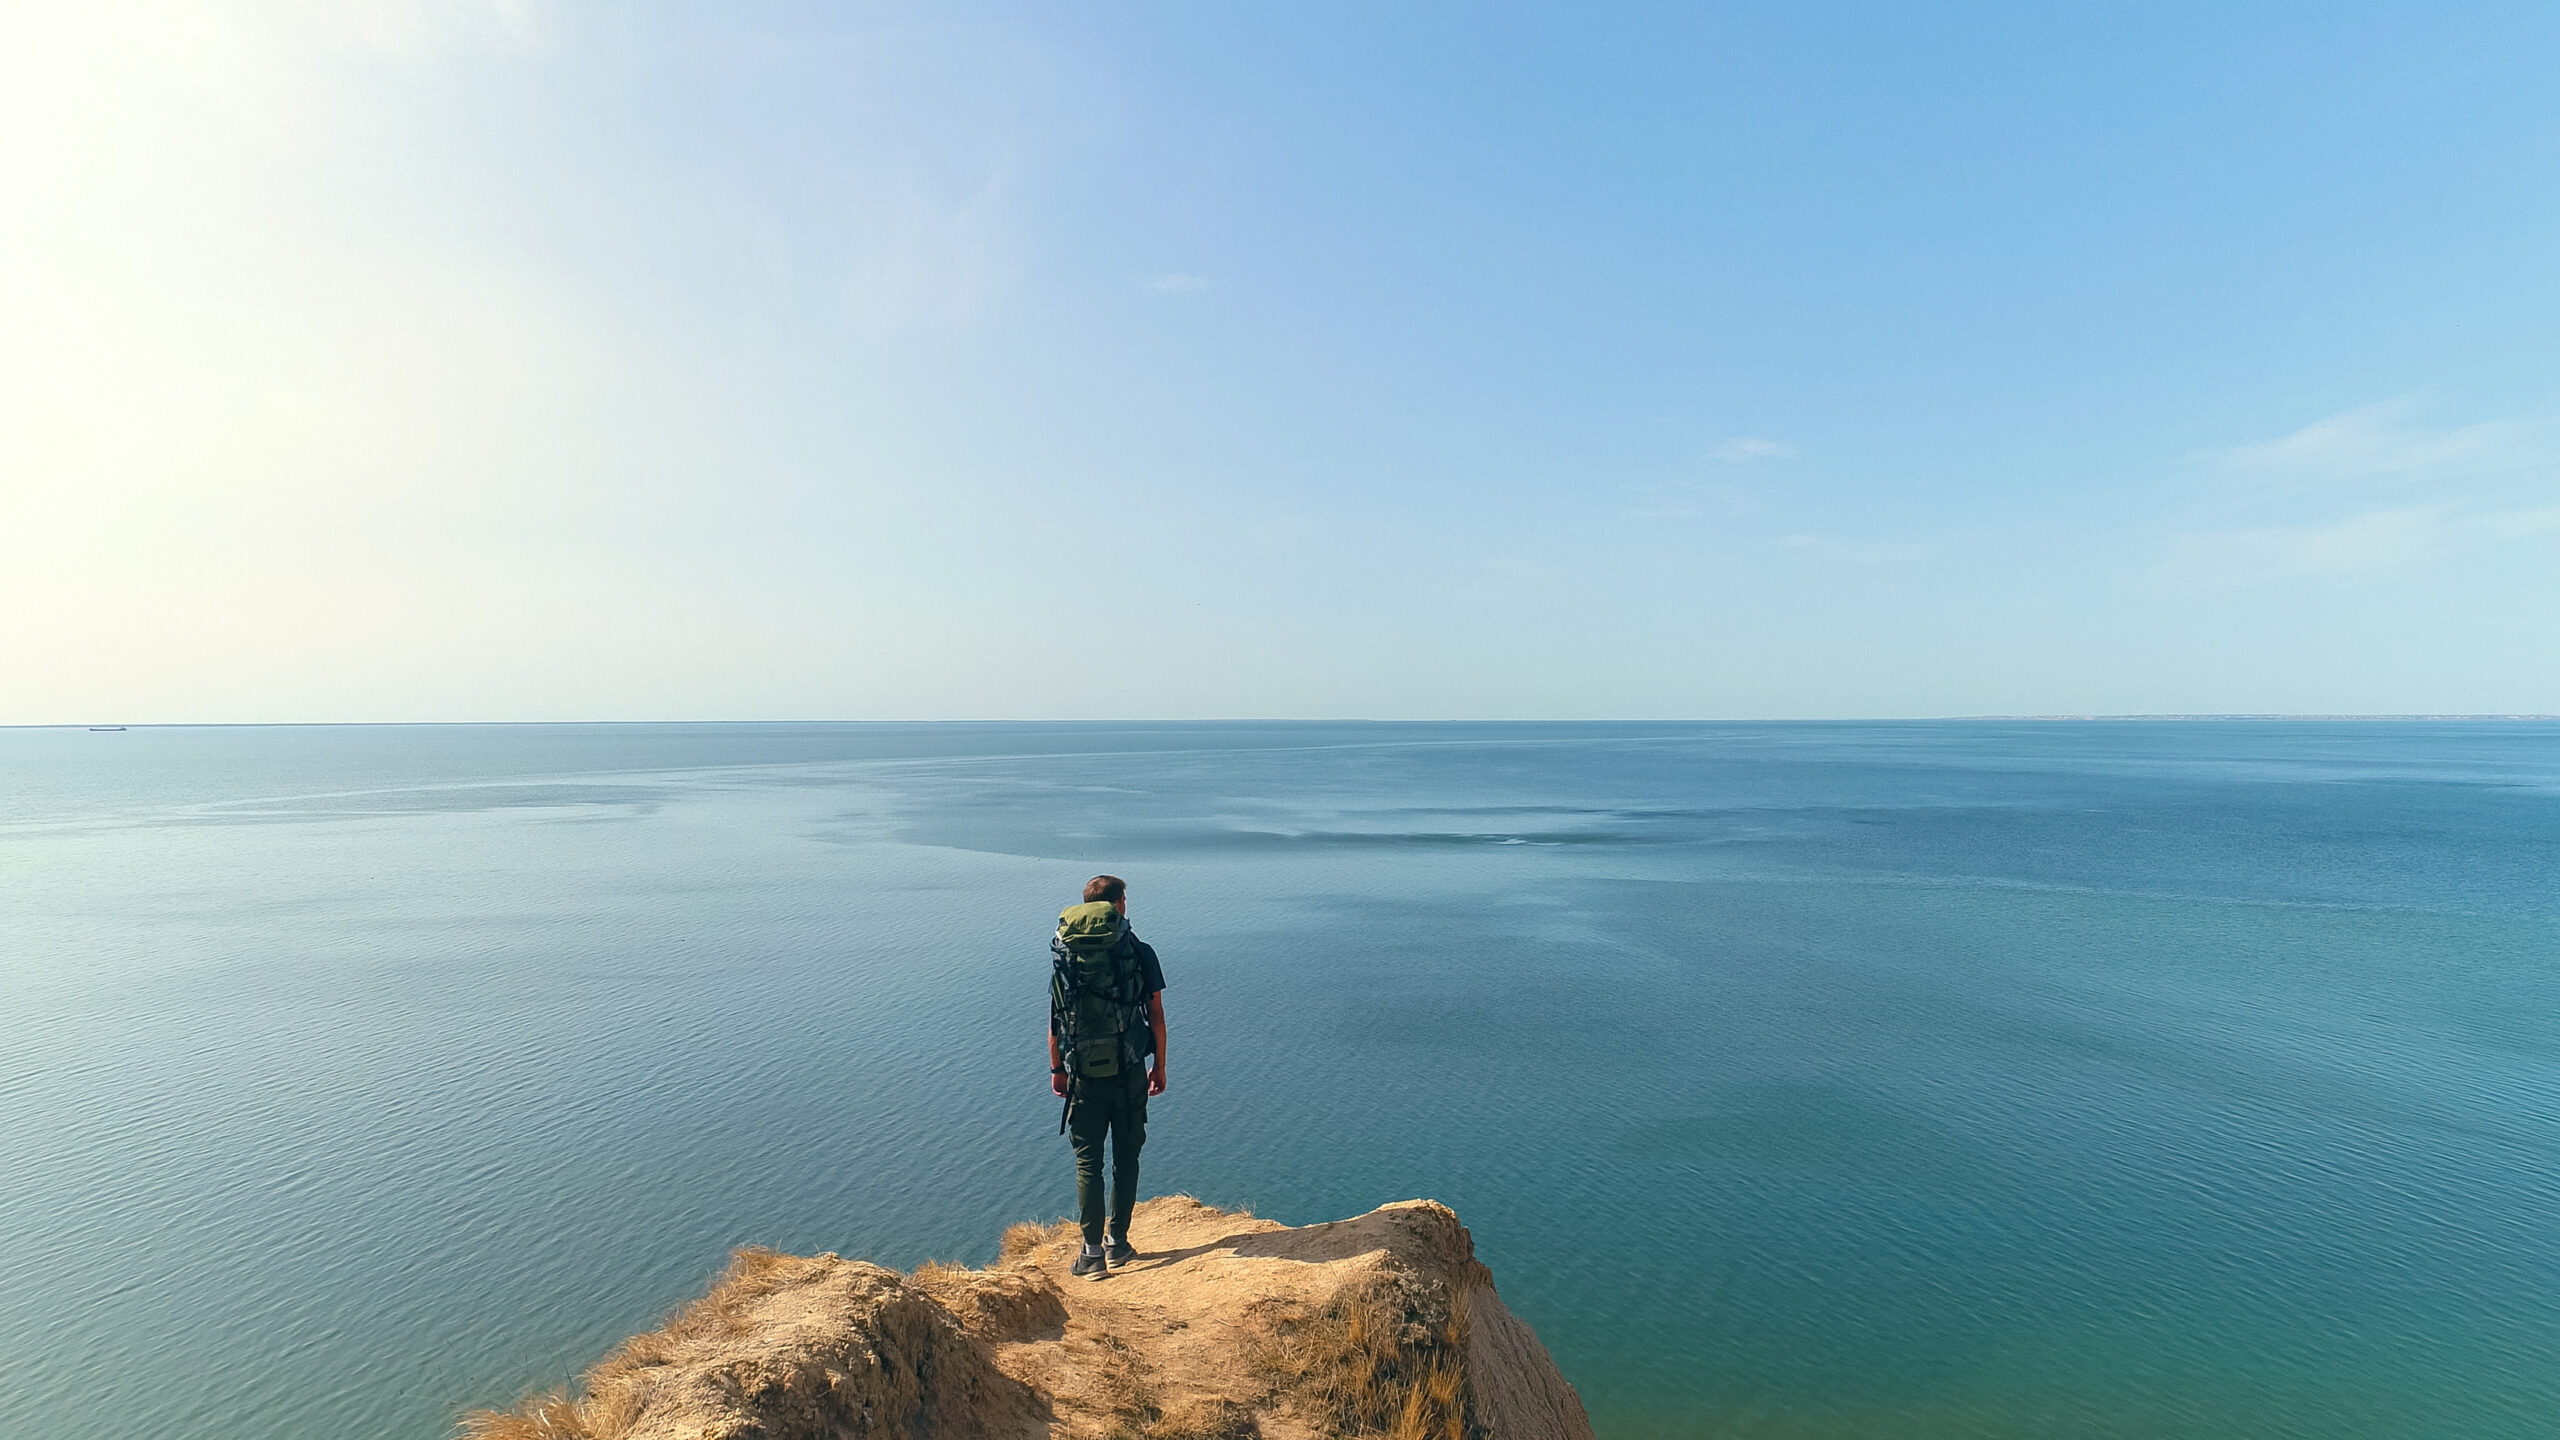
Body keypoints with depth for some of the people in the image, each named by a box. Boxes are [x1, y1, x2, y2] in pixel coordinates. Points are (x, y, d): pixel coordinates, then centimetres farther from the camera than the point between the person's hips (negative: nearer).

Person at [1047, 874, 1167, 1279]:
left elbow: (1055, 1021, 3)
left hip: (1084, 1075, 1)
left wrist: (1057, 1070, 14)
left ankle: (1092, 1252, 11)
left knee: (1088, 1162, 10)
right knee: (1126, 1157, 14)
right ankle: (1117, 1243, 20)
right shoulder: (1140, 952, -5)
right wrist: (1159, 1067, 9)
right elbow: (1156, 1017, -2)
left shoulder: (1064, 954, 0)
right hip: (1129, 1073, -1)